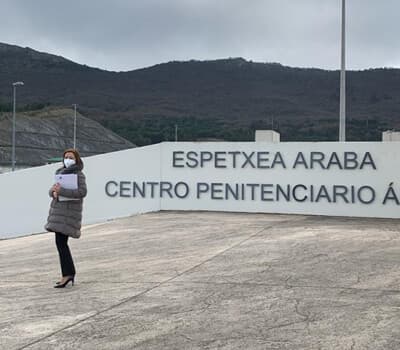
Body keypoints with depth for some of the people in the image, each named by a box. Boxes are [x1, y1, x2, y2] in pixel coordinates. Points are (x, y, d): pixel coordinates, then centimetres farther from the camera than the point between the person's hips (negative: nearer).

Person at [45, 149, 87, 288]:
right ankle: (70, 273, 16)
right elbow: (52, 190, 15)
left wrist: (61, 191, -25)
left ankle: (67, 274, -9)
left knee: (60, 242, -13)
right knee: (61, 242, 10)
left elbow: (82, 192, -23)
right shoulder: (61, 173, 14)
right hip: (59, 210, 8)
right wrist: (54, 192, -10)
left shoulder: (79, 175, -9)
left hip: (69, 211, -8)